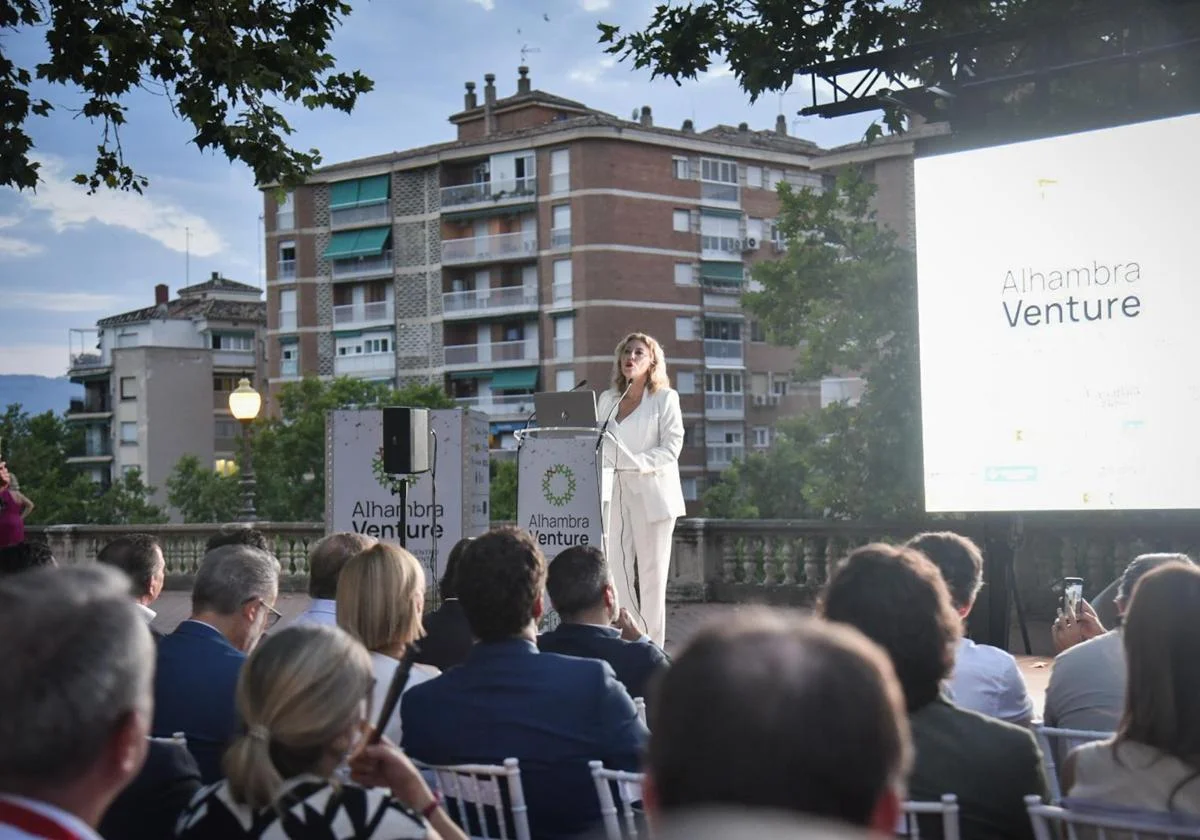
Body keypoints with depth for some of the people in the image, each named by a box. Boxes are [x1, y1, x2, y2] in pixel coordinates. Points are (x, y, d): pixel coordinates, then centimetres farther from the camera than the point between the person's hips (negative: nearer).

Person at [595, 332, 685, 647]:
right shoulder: (607, 399, 19)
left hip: (651, 493, -4)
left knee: (651, 574, -3)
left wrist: (636, 462, -17)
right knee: (618, 571, -2)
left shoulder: (665, 399, 5)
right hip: (614, 494, 4)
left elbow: (671, 447, -5)